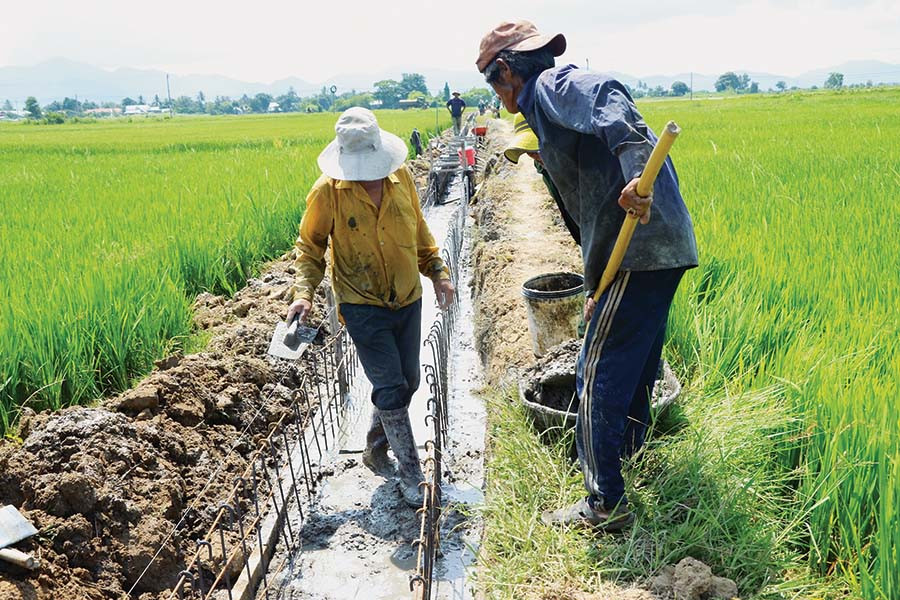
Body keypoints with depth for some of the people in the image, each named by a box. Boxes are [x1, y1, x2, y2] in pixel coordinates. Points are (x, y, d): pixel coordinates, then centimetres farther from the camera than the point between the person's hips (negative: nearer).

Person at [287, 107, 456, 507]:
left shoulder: (400, 176, -4)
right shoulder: (328, 190, -14)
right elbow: (310, 246, -3)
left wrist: (437, 271, 7)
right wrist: (303, 292, -15)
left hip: (407, 299, 5)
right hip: (363, 306, -5)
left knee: (407, 382, 14)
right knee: (391, 388, -7)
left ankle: (376, 451, 38)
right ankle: (411, 475, 9)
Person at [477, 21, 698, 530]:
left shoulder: (553, 85, -3)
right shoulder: (560, 105, 25)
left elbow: (610, 99, -28)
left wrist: (635, 176, -42)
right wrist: (597, 290, 32)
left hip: (639, 252, -10)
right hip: (666, 245, 10)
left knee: (600, 377, -2)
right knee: (637, 364, 26)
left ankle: (606, 505, 9)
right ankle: (629, 456, 47)